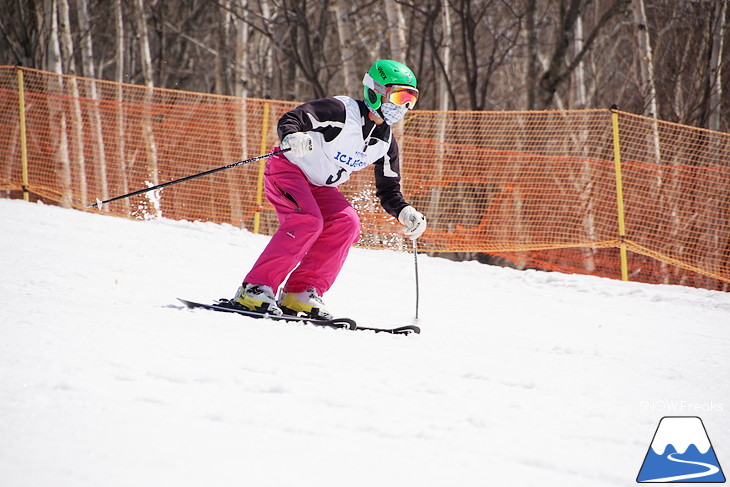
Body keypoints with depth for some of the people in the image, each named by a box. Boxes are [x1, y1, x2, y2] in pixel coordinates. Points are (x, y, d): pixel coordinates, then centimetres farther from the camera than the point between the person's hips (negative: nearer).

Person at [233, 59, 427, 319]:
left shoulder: (385, 142, 4)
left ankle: (301, 293, -14)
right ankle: (254, 289, -29)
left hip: (319, 186, 8)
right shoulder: (341, 111, -19)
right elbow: (289, 120, -23)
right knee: (308, 221, -29)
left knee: (346, 223, -16)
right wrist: (292, 138, -46)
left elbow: (388, 190, 11)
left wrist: (405, 212, -8)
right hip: (287, 169, -8)